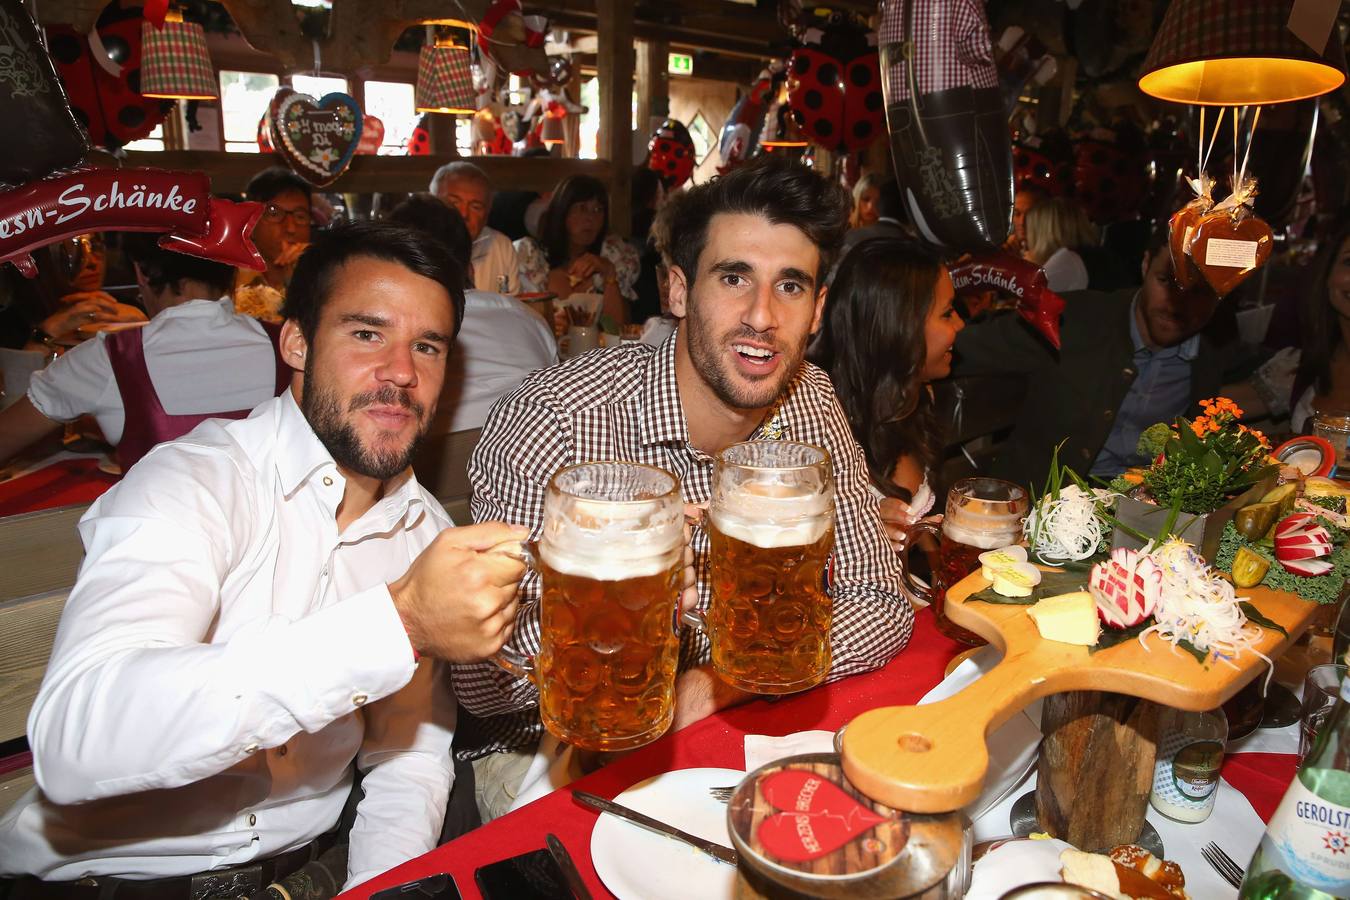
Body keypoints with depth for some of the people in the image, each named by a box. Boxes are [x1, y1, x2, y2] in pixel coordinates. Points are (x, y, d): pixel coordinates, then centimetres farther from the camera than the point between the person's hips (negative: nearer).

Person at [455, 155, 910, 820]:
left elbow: (879, 601, -6)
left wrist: (717, 685, -20)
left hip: (727, 723, 6)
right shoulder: (554, 420, -24)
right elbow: (486, 682, -21)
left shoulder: (809, 403, -6)